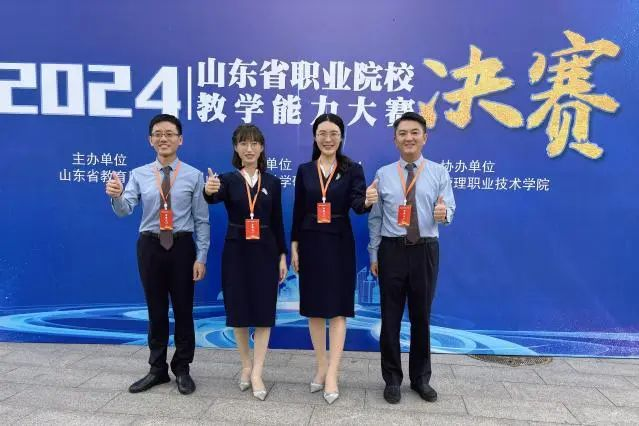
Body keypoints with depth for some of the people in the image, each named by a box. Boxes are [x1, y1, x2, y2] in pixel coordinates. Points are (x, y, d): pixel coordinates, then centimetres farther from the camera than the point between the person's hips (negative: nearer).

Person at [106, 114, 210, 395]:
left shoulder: (194, 176, -4)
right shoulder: (139, 175, 1)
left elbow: (201, 220, -3)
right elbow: (124, 210, -11)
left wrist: (201, 257, -7)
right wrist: (116, 196, -33)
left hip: (182, 246, -1)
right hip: (150, 246, 2)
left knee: (183, 309, 9)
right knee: (156, 310, 14)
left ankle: (182, 369, 27)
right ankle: (157, 369, 30)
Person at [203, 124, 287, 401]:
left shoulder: (272, 182, 3)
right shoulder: (228, 179, -1)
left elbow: (277, 222, 5)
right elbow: (215, 198, -24)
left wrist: (282, 255, 3)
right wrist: (209, 191, -48)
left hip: (265, 251, 1)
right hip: (236, 251, 0)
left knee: (264, 311, 1)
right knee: (238, 310, 8)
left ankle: (257, 373, 12)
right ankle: (246, 364, 30)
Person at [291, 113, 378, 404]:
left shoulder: (352, 169, -1)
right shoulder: (304, 170, 5)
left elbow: (357, 204, -15)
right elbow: (298, 212, 6)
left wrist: (368, 201, -38)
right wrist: (294, 247, 3)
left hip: (339, 244, -2)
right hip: (311, 244, 3)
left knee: (338, 309, -1)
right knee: (313, 308, 9)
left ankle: (332, 374, 6)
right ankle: (322, 367, 25)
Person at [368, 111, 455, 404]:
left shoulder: (439, 172, 3)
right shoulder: (383, 174, 5)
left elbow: (449, 208, -4)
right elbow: (375, 218, 5)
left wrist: (444, 212, -28)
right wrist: (373, 254, 3)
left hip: (425, 250, 0)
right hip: (391, 250, 0)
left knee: (422, 316, 11)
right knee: (390, 316, 7)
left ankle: (421, 379, 30)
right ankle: (392, 380, 24)